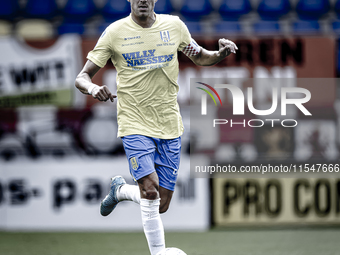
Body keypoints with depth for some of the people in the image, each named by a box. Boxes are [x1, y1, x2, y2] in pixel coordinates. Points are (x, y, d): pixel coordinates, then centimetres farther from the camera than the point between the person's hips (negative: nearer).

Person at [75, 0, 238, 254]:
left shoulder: (174, 26, 3)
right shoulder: (115, 32, -5)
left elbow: (200, 58, 19)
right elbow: (82, 77, -2)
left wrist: (221, 53, -4)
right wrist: (93, 88, -27)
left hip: (169, 126, 3)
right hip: (135, 125, -3)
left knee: (161, 205, 4)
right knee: (150, 189, -22)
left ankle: (120, 190, 35)